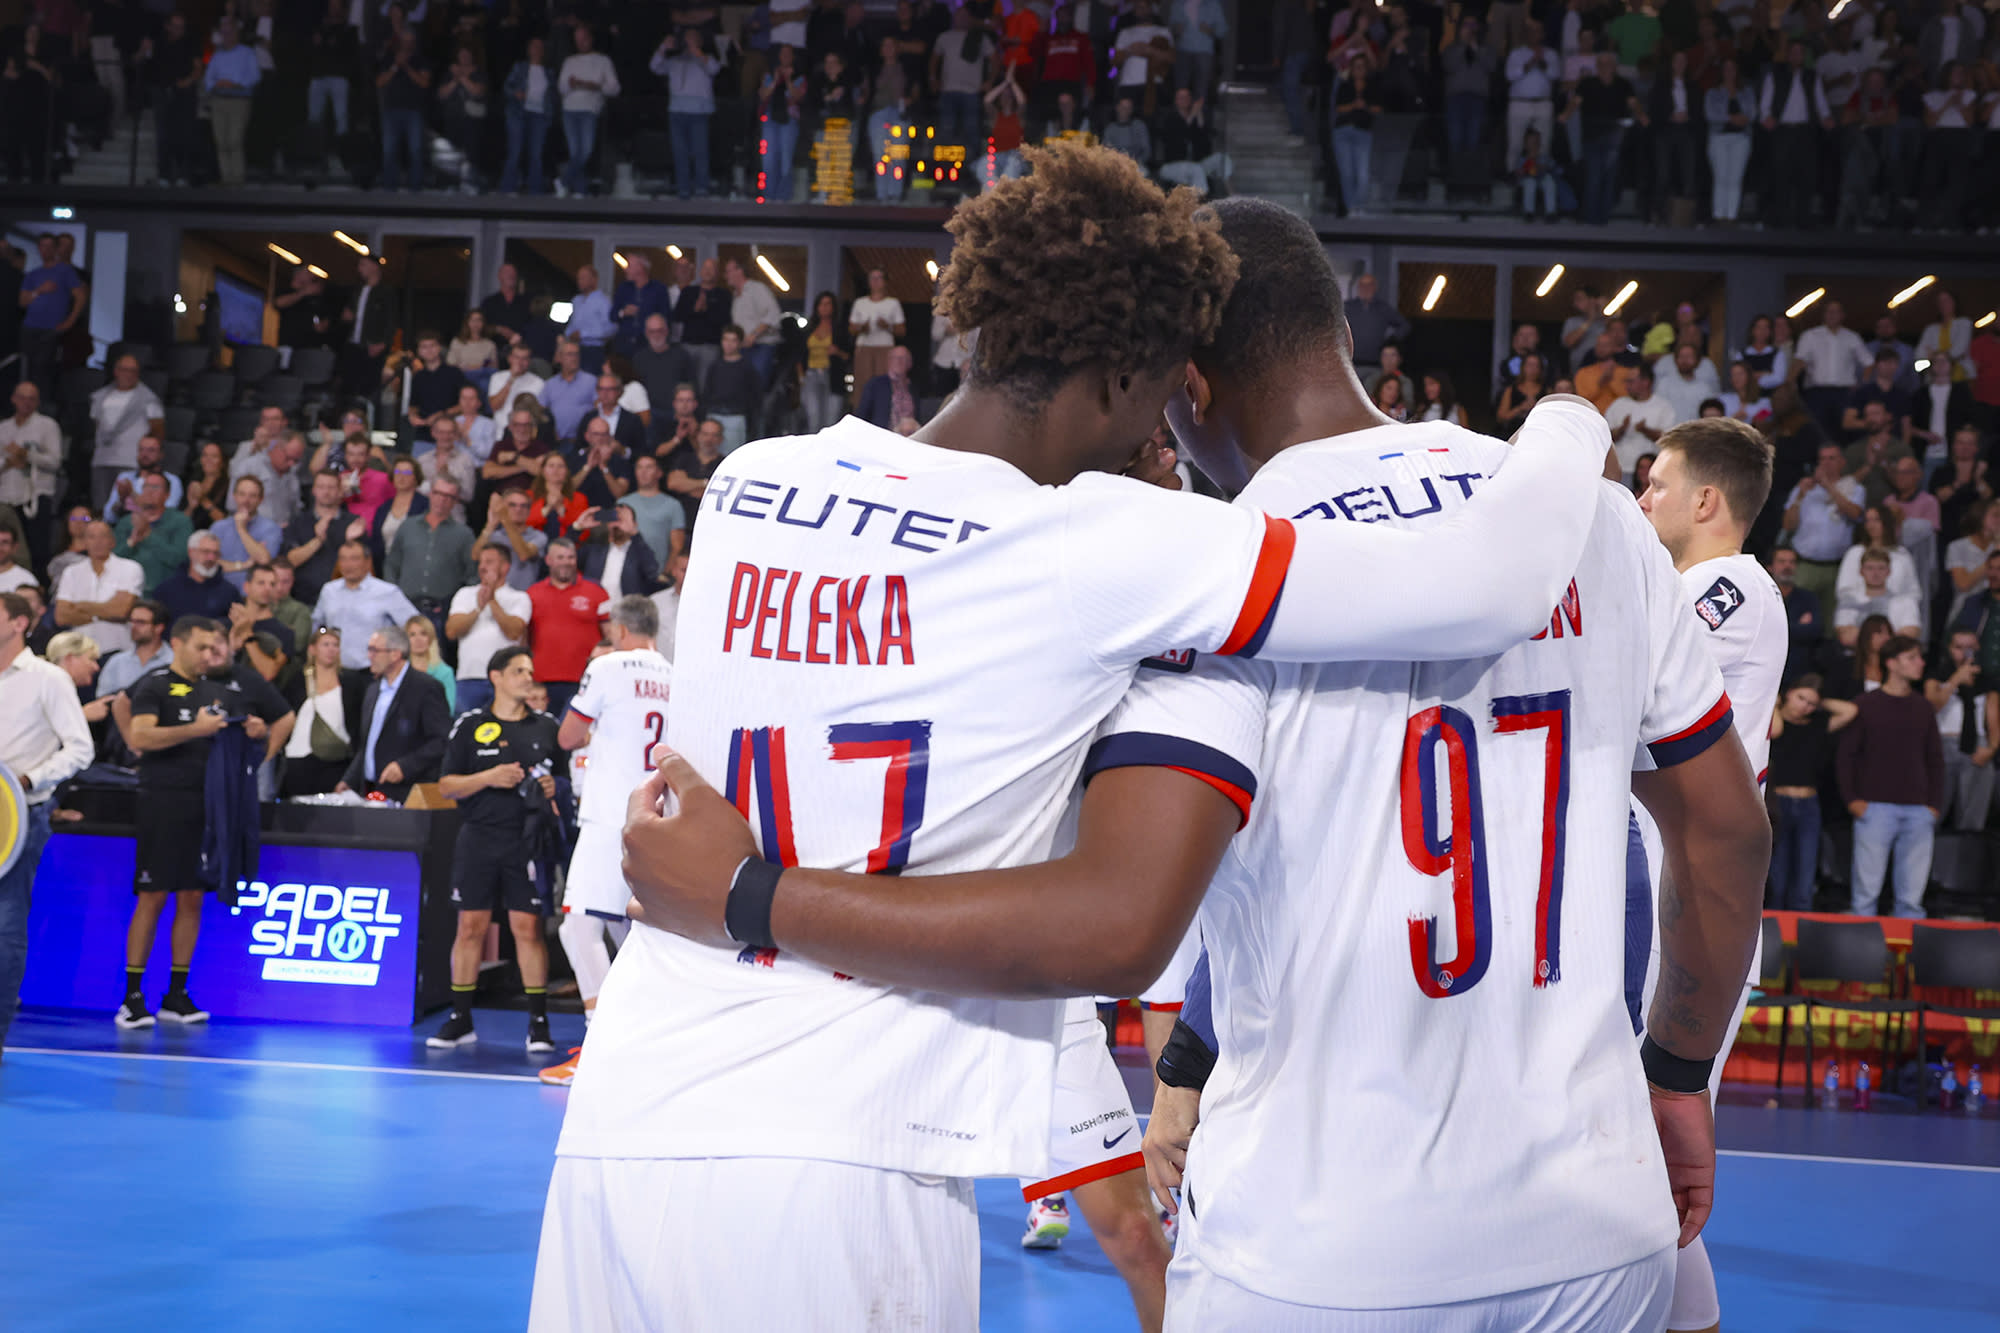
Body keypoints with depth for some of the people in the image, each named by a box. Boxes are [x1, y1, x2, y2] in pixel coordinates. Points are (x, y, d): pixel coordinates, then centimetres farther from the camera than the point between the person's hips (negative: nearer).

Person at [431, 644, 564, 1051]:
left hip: (527, 839, 0)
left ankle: (538, 1022, 2)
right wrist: (489, 778, -12)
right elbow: (447, 784, 3)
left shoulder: (546, 726, 9)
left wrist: (554, 788, -6)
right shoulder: (469, 725, 5)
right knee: (470, 926, 3)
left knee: (528, 928, -3)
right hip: (479, 837, 0)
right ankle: (460, 1020, 12)